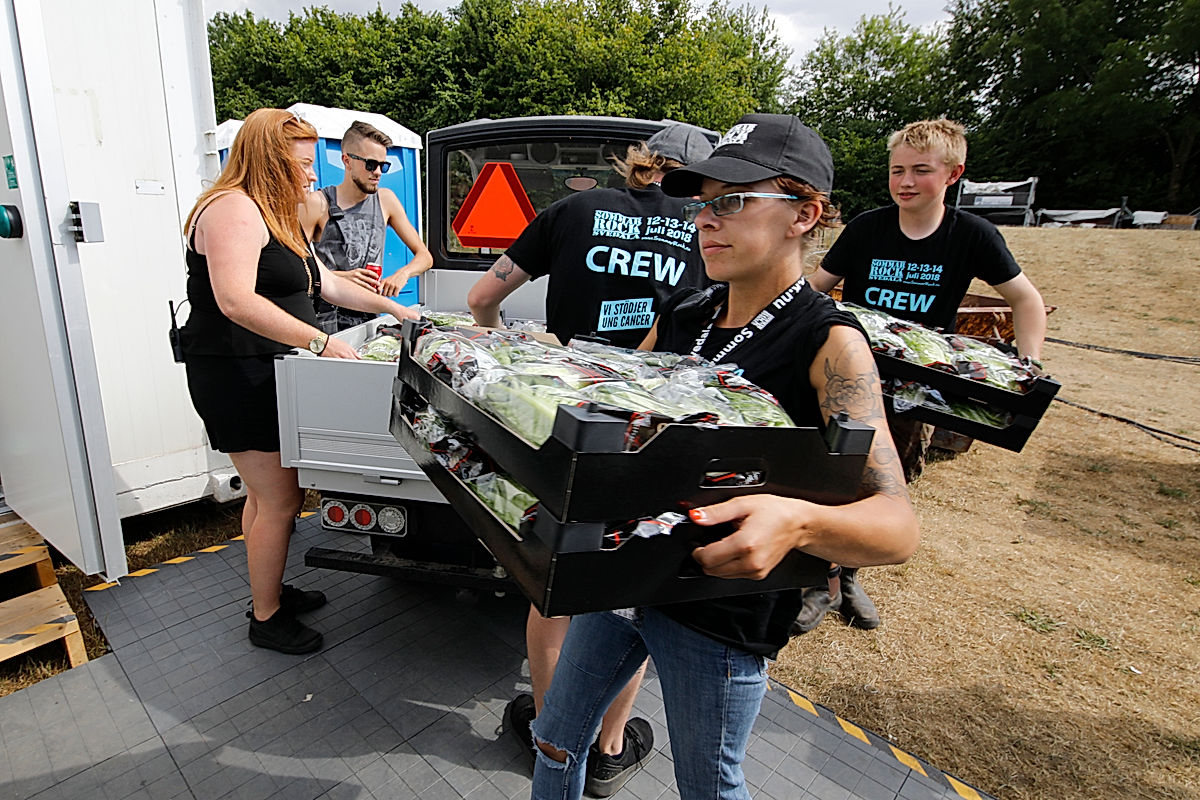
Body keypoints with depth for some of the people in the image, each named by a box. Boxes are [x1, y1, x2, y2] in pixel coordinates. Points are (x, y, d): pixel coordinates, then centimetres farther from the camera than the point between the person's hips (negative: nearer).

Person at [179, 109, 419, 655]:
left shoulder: (276, 216, 19)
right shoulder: (234, 209, -16)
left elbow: (325, 282, 24)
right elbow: (236, 301, -29)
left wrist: (391, 307, 22)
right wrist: (318, 340, -34)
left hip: (270, 376, 10)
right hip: (238, 378, -10)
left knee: (268, 493, 17)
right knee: (279, 500, -3)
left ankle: (269, 590, 32)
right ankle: (265, 619, 14)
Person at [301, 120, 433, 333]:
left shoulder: (385, 200, 12)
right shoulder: (317, 203, -1)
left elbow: (424, 256, 13)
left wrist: (402, 274, -8)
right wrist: (342, 277, -20)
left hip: (369, 321, 4)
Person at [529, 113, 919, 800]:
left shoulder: (830, 343, -17)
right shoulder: (682, 315, 2)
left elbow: (899, 525, -25)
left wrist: (798, 522, -46)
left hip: (720, 610, -5)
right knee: (556, 740, 22)